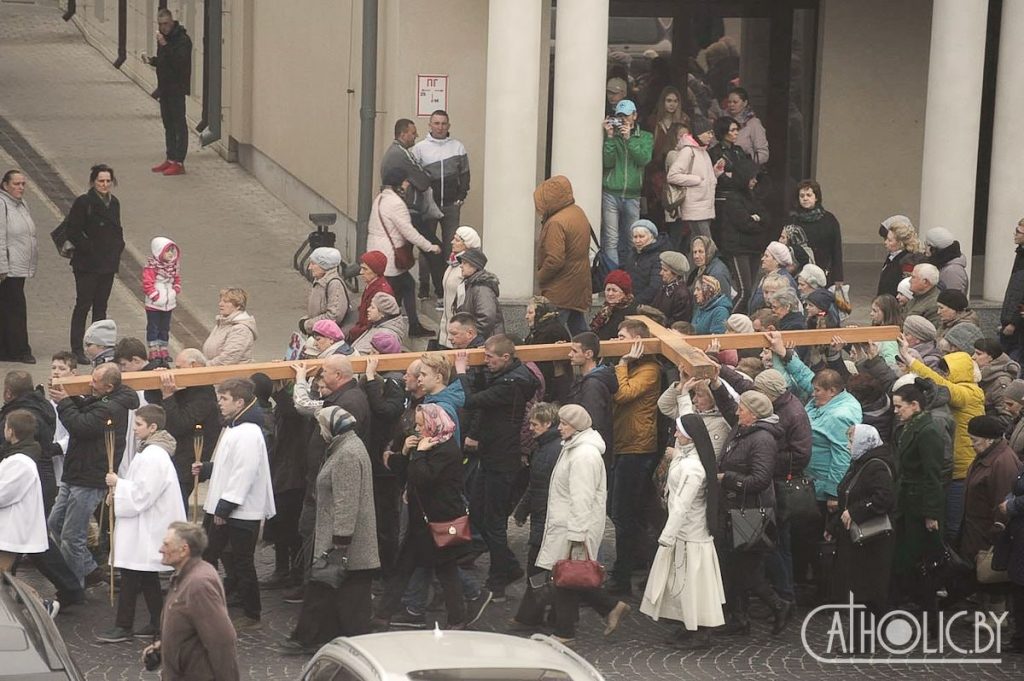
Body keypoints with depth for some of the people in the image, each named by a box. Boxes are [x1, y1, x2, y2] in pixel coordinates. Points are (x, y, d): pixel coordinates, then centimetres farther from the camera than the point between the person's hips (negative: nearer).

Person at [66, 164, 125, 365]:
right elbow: (72, 233, -12)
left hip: (108, 264, 6)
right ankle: (77, 350, -2)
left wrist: (118, 246, 5)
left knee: (101, 306, 11)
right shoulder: (83, 203, -11)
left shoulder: (114, 203, 10)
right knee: (83, 305, -4)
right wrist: (88, 249, -15)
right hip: (87, 264, -6)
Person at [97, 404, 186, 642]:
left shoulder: (153, 456, -21)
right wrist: (119, 489, 8)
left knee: (131, 576, -5)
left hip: (144, 529, -10)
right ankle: (158, 622, 19)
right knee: (147, 577, 14)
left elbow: (142, 494, -23)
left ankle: (124, 627, -1)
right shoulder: (152, 451, 12)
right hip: (148, 527, 10)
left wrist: (118, 484, -12)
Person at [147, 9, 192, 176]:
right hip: (165, 87, 9)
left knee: (179, 124, -6)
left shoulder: (182, 39, -14)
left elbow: (179, 61, -27)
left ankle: (178, 162, -6)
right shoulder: (163, 37, 14)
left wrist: (165, 45, -30)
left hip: (177, 88, -9)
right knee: (168, 124, 14)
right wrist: (152, 60, 5)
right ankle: (170, 159, 21)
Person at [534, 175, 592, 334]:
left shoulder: (556, 223, -23)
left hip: (559, 291, -10)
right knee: (578, 328, 18)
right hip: (579, 285, 10)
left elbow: (555, 260, -26)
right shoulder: (579, 213, 7)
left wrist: (540, 277, -10)